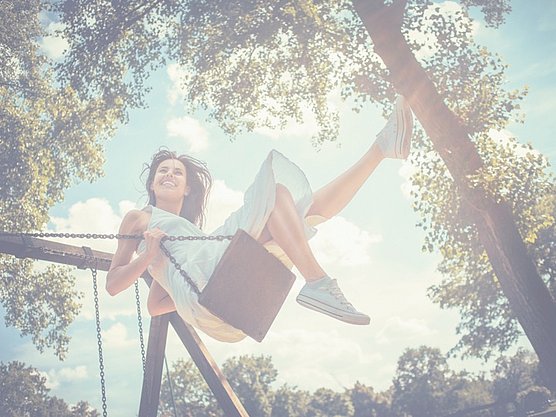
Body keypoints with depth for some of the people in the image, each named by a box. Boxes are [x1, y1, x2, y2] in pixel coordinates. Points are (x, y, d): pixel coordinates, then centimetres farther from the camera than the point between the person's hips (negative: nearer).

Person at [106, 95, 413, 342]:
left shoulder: (190, 232, 39)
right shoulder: (138, 218, 24)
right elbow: (112, 284, 12)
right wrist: (148, 255, -5)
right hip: (198, 284, -7)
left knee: (310, 207, 8)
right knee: (273, 187, -15)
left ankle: (382, 146, -8)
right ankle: (317, 283, -34)